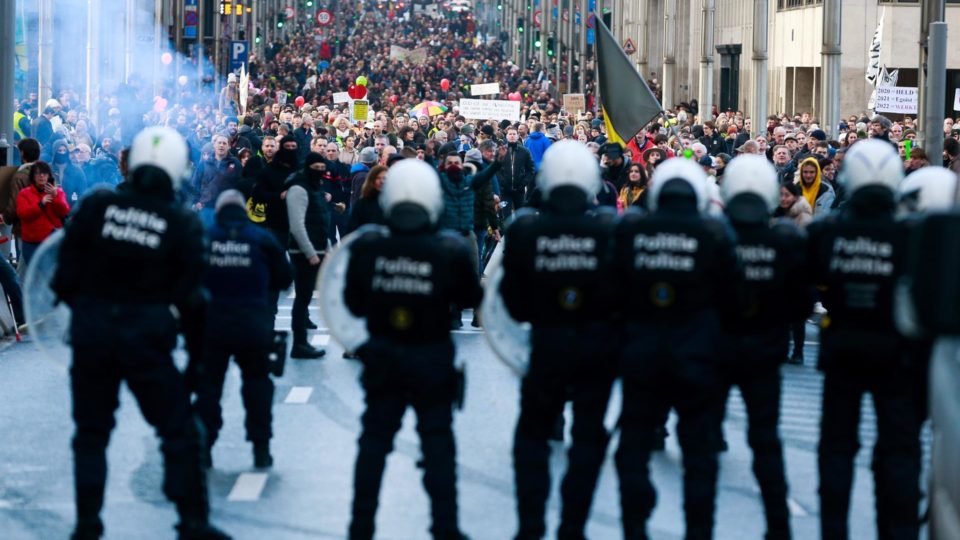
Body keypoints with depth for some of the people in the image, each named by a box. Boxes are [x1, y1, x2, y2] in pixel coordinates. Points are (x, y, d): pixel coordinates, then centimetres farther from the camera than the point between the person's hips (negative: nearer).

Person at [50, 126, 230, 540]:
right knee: (179, 432, 9)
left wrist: (80, 304, 13)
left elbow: (67, 272, -3)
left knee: (91, 431, 16)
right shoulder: (183, 225, -6)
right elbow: (187, 292, -6)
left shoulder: (96, 207, -5)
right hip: (146, 334, -2)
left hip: (91, 331, 2)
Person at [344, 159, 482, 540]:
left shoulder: (367, 249, -12)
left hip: (382, 359, 2)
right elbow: (472, 298, -4)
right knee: (438, 444, 8)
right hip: (432, 361, -2)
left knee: (374, 441, 12)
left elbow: (354, 304, -3)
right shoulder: (450, 251, -17)